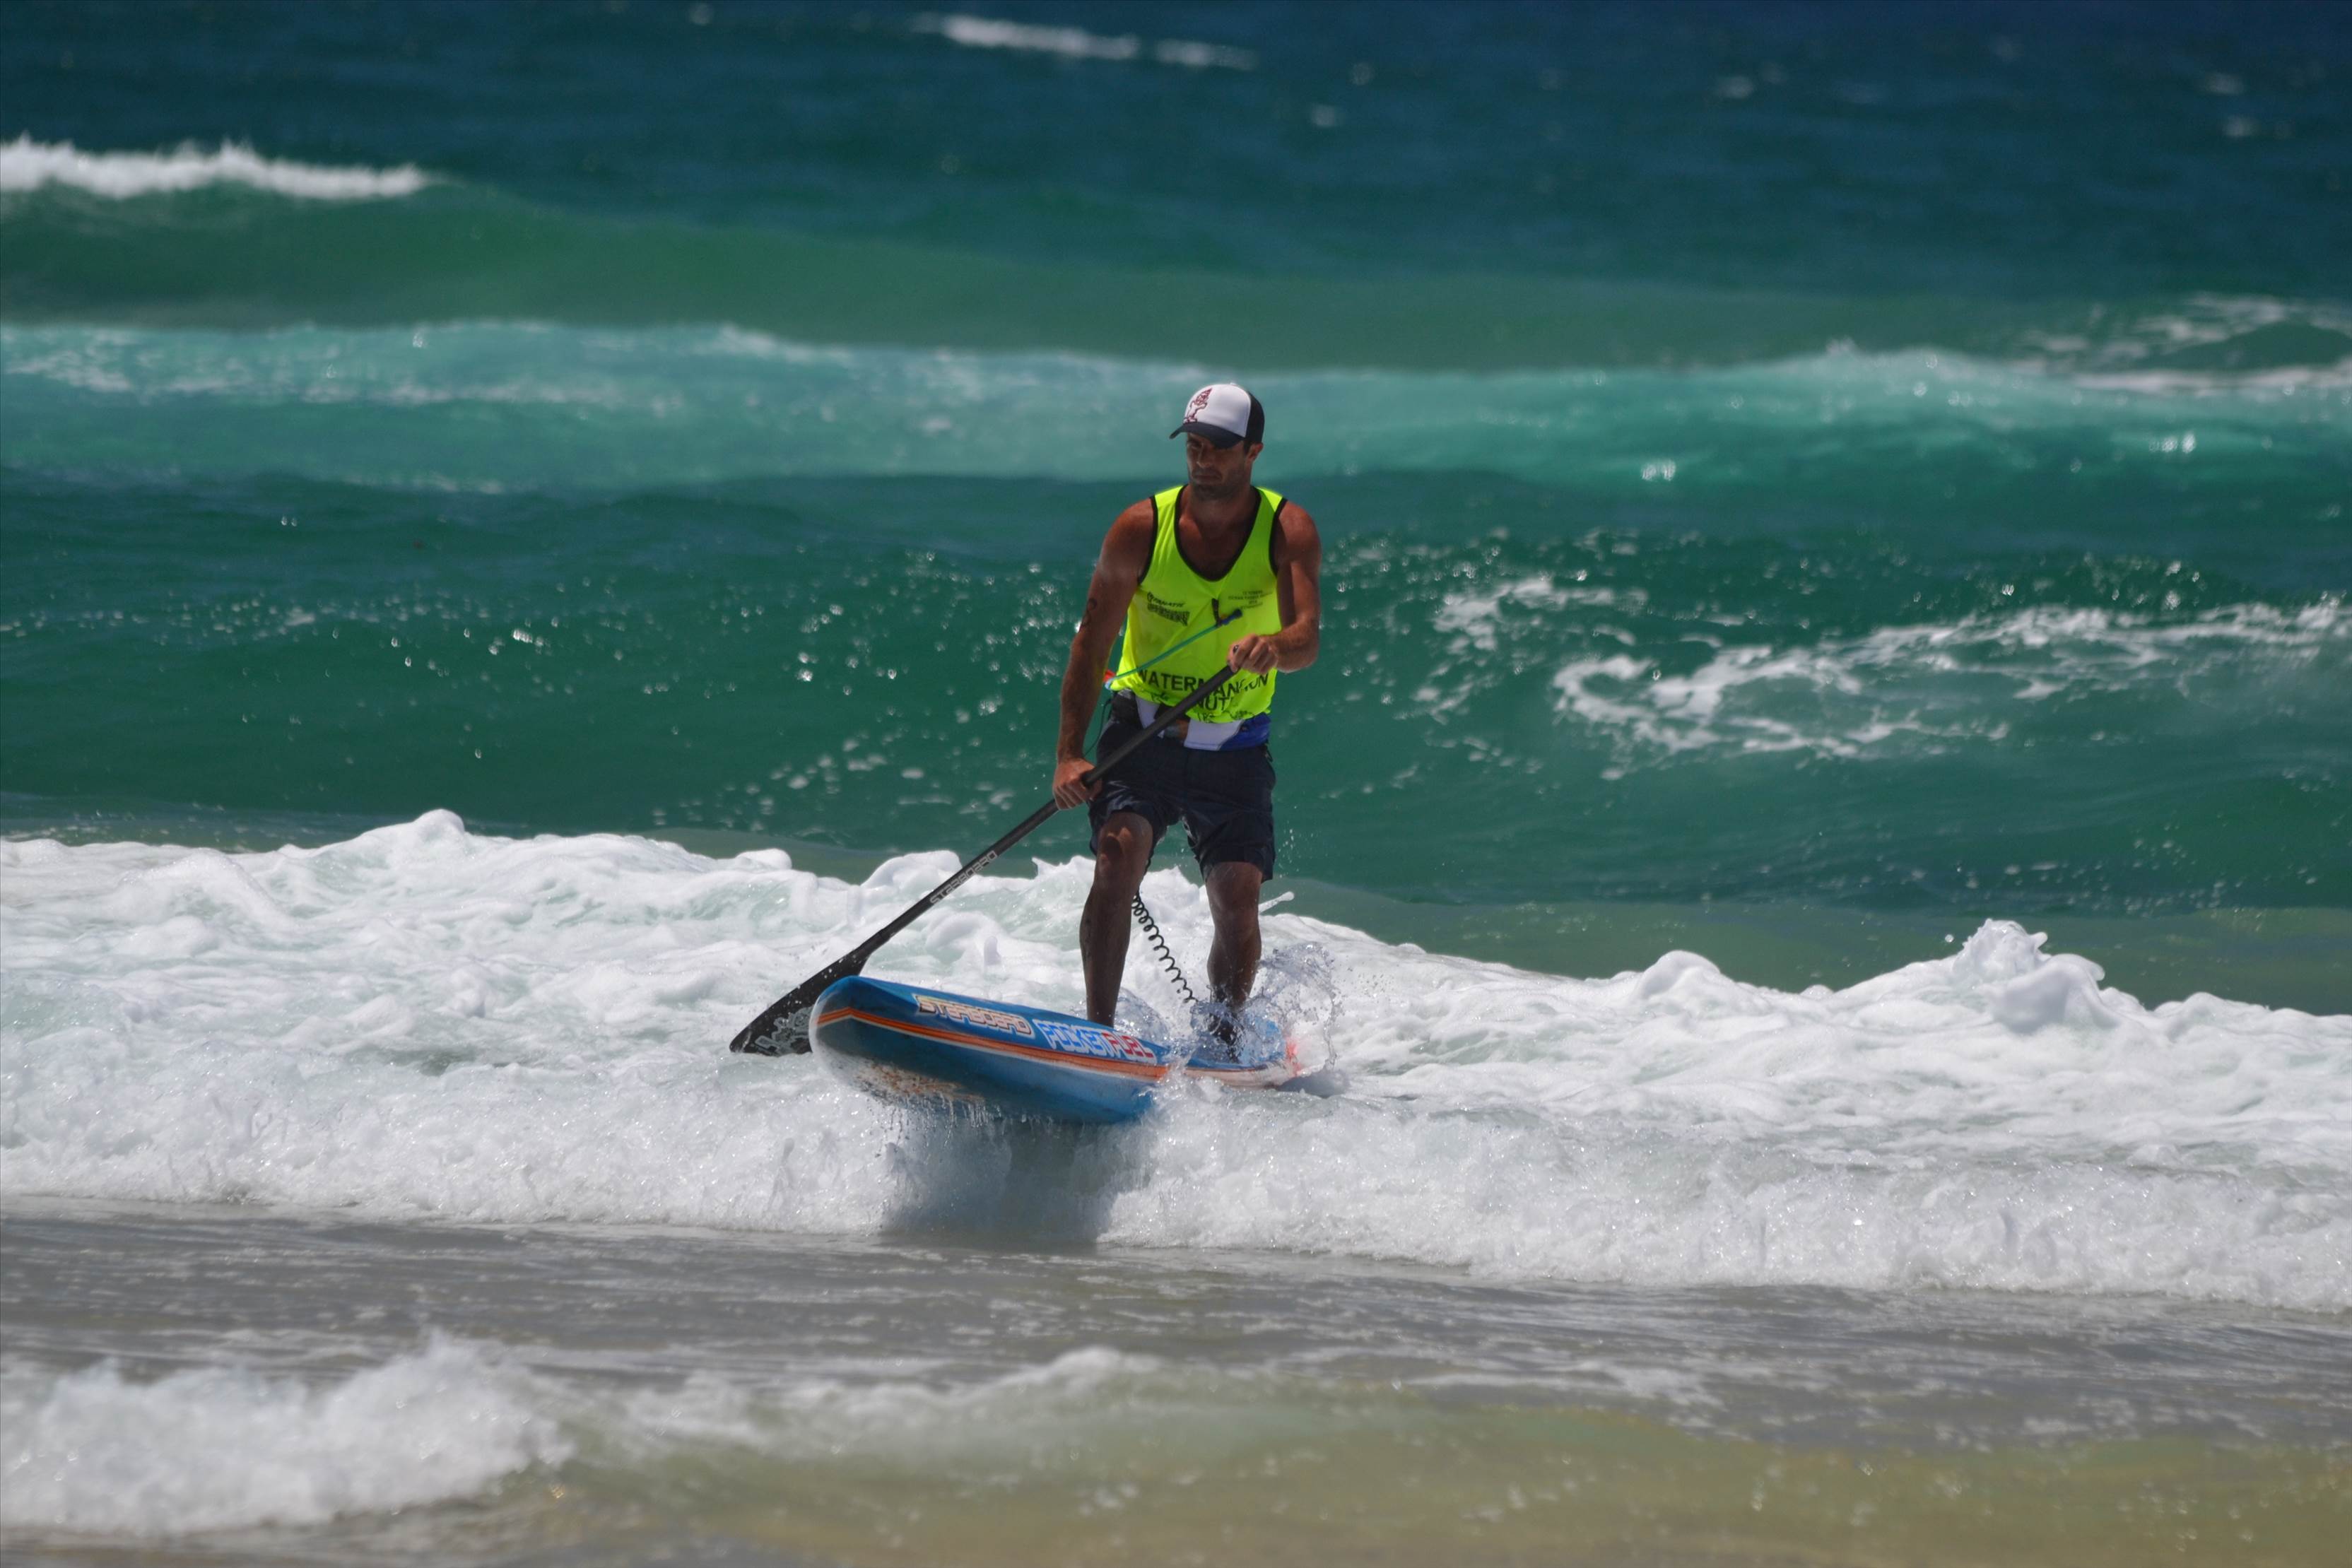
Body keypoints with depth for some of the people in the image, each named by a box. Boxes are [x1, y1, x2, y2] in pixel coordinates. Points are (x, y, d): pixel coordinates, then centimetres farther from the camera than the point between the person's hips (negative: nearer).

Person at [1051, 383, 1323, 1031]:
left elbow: (1307, 638, -21)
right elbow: (1091, 644, -7)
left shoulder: (1287, 530, -8)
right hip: (1141, 734, 0)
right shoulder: (1142, 528, -8)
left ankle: (1223, 1040, 11)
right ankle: (1098, 1030, -21)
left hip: (1234, 751, 1)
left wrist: (1271, 648, -46)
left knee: (1238, 900, -10)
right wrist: (1068, 754, -16)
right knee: (1118, 856, -23)